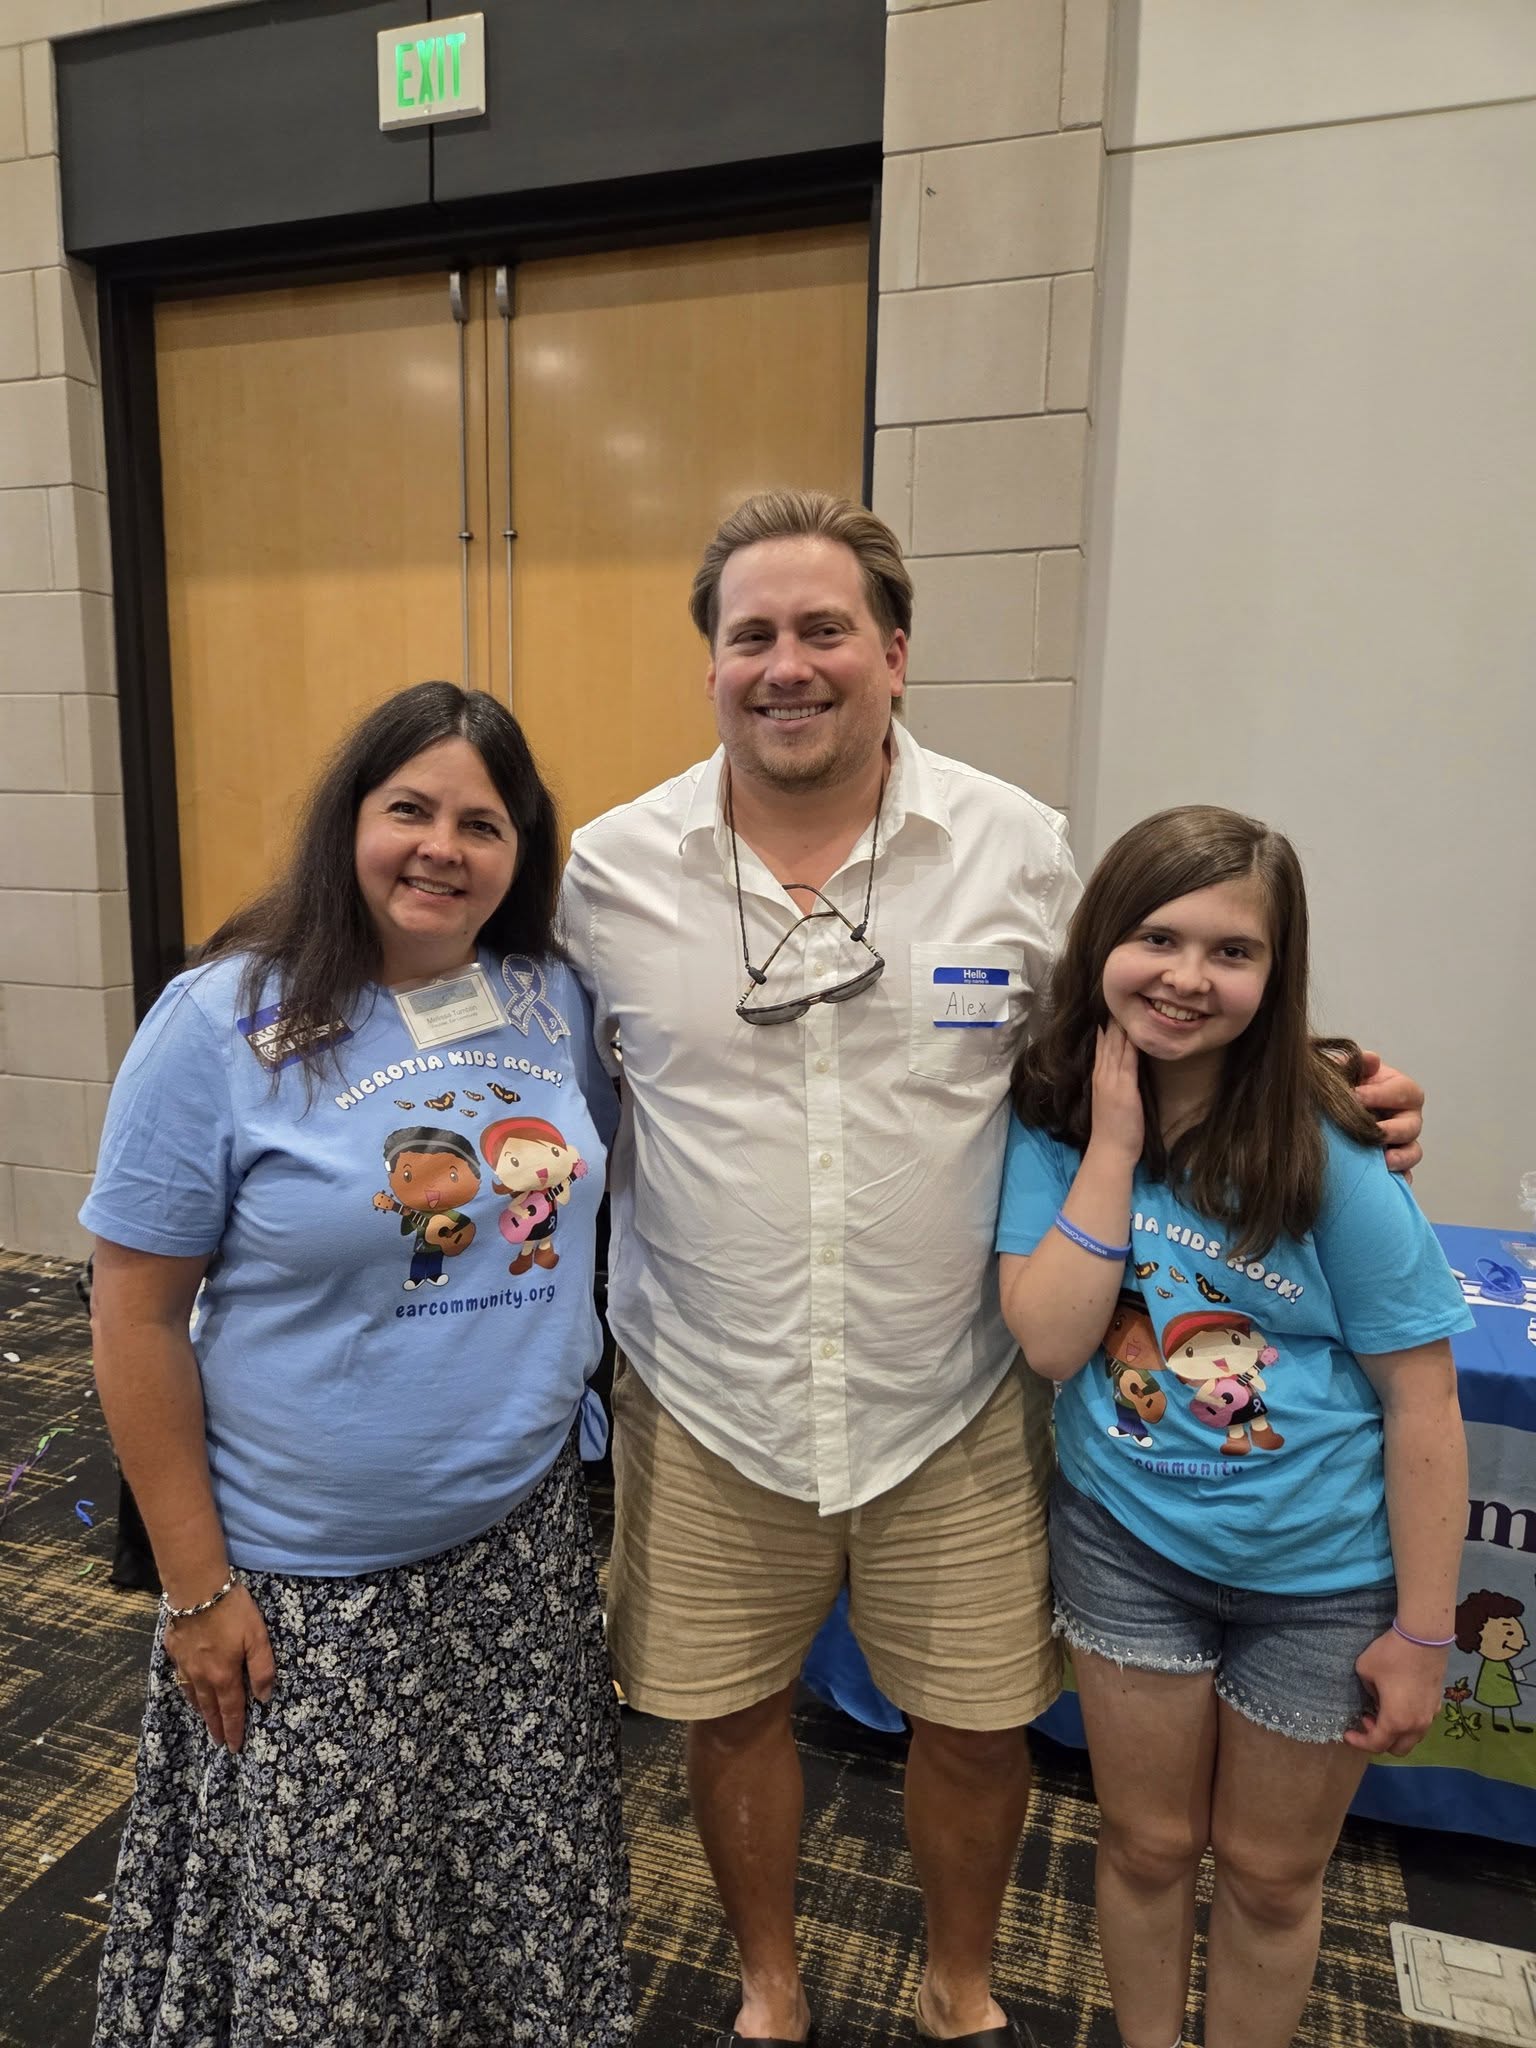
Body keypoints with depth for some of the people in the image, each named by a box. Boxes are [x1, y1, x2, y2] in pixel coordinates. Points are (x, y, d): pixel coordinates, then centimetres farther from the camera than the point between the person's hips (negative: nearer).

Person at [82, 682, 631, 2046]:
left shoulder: (553, 998, -2)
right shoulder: (223, 1023, -14)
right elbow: (138, 1318, -10)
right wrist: (198, 1587, -8)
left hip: (526, 1544, 4)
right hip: (312, 1588, -3)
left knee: (530, 1900, 21)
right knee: (315, 1938, 15)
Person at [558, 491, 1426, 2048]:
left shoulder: (1018, 847, -6)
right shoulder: (612, 866, -6)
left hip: (952, 1403, 1)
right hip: (706, 1402, 1)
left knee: (978, 1725, 17)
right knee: (731, 1710, 18)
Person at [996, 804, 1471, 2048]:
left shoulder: (1328, 1156, -21)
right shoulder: (1054, 1118, -12)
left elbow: (1422, 1406, -14)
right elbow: (1049, 1342, -19)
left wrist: (1421, 1634, -9)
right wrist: (1114, 1143, -25)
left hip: (1319, 1573, -1)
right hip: (1126, 1537, 2)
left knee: (1271, 1872, 20)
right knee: (1148, 1845, 20)